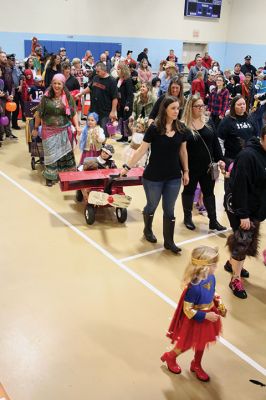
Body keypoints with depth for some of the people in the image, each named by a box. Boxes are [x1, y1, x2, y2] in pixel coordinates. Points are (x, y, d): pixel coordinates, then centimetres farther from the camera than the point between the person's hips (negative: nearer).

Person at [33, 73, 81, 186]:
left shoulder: (68, 97, -2)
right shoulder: (46, 97, -3)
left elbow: (73, 113, 1)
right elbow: (39, 113, 3)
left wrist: (77, 126, -11)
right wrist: (36, 128, 6)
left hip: (64, 130, 1)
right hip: (49, 130, -1)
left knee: (64, 152, 9)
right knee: (50, 153, 3)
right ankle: (50, 176, 14)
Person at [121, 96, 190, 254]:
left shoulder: (182, 128, -2)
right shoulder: (154, 128, -14)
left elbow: (183, 151, 8)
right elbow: (142, 150, -10)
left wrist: (186, 171, 11)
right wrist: (128, 167, -10)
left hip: (174, 177, 3)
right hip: (153, 177, -3)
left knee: (169, 210, 10)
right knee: (152, 206, 17)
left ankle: (169, 241, 23)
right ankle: (148, 230, 44)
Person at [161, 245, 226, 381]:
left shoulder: (211, 277, -14)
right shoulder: (194, 287, -38)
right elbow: (188, 310, -28)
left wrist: (219, 304, -6)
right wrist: (206, 316, -25)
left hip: (208, 316, 7)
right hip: (194, 321, -7)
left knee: (202, 342, 26)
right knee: (187, 344, 18)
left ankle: (196, 365, 53)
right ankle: (170, 357, 48)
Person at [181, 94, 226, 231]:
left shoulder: (208, 123, 5)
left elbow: (216, 143, 8)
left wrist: (220, 159, -1)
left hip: (208, 166, 4)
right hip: (191, 167, -4)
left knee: (209, 192, 11)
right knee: (189, 191, 13)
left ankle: (213, 221, 20)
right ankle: (187, 217, 30)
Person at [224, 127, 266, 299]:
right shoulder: (247, 156, -24)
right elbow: (239, 187, -25)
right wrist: (243, 215, -23)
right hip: (240, 209, -8)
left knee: (249, 240, 18)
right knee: (242, 242, -2)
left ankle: (233, 263, 41)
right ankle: (236, 279, 15)